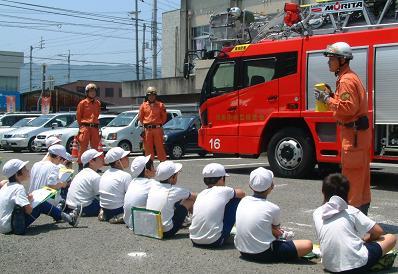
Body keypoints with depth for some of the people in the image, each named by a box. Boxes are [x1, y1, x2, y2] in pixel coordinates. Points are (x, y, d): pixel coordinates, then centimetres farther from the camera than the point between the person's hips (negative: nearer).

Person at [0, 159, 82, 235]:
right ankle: (70, 219, 1)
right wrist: (29, 200, -4)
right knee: (41, 205, -7)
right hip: (10, 227, -10)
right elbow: (29, 210, -26)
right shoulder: (19, 188, -18)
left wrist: (27, 199, 11)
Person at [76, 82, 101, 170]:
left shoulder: (98, 103, 12)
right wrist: (82, 126, 5)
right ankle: (80, 164, 0)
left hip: (95, 127, 4)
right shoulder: (83, 103, -1)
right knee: (83, 146, -4)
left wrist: (95, 124, 12)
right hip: (85, 127, -4)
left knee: (95, 147, 6)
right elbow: (78, 116, 4)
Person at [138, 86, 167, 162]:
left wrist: (159, 124, 7)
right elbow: (140, 117, 13)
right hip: (147, 130, 2)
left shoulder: (160, 105, 2)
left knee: (160, 147, -1)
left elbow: (164, 117, 8)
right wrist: (145, 125, 10)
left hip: (157, 129, -2)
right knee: (148, 148, 6)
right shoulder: (143, 105, 6)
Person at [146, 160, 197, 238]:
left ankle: (185, 220, 42)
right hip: (167, 232, -6)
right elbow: (195, 197, 7)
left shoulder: (153, 186, 0)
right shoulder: (175, 191, -13)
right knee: (190, 201, 5)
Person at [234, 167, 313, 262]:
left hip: (243, 251, 7)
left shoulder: (243, 201, 2)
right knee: (308, 245, -9)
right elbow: (276, 231, 7)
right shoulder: (273, 208, -12)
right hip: (263, 253, -7)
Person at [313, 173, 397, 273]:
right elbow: (378, 231, 4)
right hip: (356, 264, -4)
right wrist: (365, 239, 22)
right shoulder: (350, 211, 0)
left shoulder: (317, 213, 8)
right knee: (391, 238, 14)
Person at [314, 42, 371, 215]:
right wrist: (332, 95, 11)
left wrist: (327, 99, -15)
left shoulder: (346, 80, -17)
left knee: (351, 172, -7)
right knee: (360, 172, 15)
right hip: (360, 131, 11)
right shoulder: (351, 77, 17)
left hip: (354, 132, -11)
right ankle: (362, 210, 23)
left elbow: (348, 107, -24)